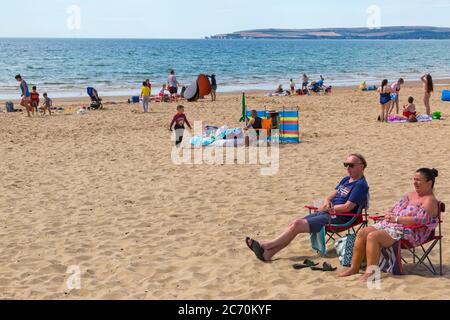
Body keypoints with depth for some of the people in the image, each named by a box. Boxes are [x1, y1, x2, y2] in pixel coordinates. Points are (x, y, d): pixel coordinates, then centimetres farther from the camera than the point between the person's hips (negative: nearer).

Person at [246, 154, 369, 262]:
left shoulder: (360, 185, -10)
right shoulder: (346, 180, 19)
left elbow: (347, 207, -18)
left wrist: (328, 208, -9)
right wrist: (327, 202, -2)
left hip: (337, 218, -9)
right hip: (325, 213, 9)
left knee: (297, 224, -18)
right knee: (294, 224, -7)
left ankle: (266, 246, -10)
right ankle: (268, 253, -14)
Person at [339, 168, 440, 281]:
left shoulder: (430, 201, -8)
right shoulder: (410, 195, 20)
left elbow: (419, 220, -22)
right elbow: (395, 209, 25)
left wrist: (396, 219, -18)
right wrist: (389, 214, 1)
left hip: (408, 232, -9)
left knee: (372, 236, -28)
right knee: (362, 233, -8)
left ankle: (370, 272, -26)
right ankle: (354, 268, -4)